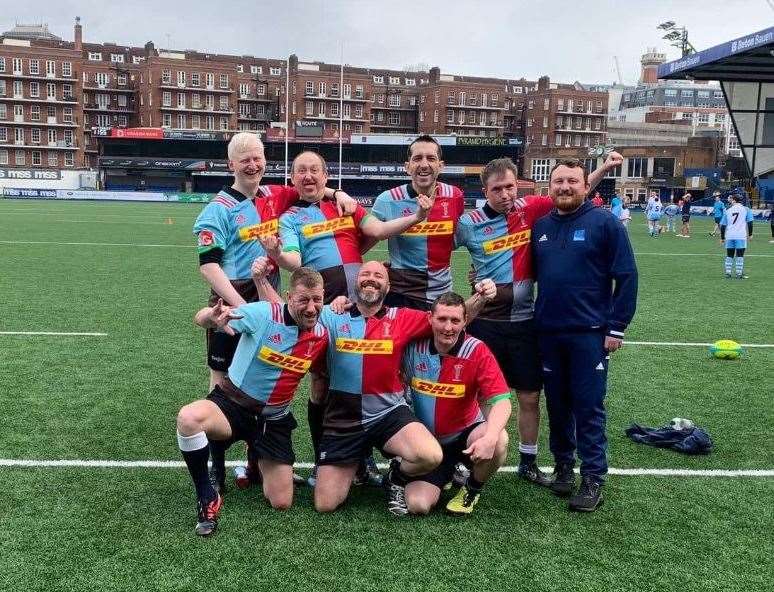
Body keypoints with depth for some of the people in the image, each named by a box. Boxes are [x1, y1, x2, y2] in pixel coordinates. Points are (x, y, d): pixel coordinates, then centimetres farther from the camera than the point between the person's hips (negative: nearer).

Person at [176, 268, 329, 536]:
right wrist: (212, 315, -43)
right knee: (188, 418, -38)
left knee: (282, 504, 2)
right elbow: (200, 319, -23)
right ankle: (208, 498, -14)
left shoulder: (321, 335, -7)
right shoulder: (263, 313, -20)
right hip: (231, 404, -3)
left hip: (274, 420, 4)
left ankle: (257, 466, 38)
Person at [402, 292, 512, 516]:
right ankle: (446, 474, 20)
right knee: (417, 505, -17)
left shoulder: (477, 351, -16)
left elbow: (501, 401, -23)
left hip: (465, 435, -1)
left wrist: (490, 437, -41)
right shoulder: (414, 347, -10)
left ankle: (472, 489, -1)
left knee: (498, 440, -34)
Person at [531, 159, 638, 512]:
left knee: (589, 406, 0)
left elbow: (626, 277, -7)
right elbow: (530, 272, 19)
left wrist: (617, 327, -9)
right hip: (548, 333, 5)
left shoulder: (605, 223, -6)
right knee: (557, 403, 13)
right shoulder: (540, 226, 9)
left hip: (590, 333, -4)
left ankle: (593, 478, 11)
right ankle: (563, 464, 28)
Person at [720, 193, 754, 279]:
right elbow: (750, 222, 0)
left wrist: (722, 237, 17)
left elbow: (723, 225, 9)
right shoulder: (745, 209, 3)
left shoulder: (727, 210, 8)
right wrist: (750, 234, 10)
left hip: (729, 236, 2)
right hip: (741, 236, -2)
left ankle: (728, 272, 10)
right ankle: (739, 273, 0)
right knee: (740, 255, 2)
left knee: (729, 255, 11)